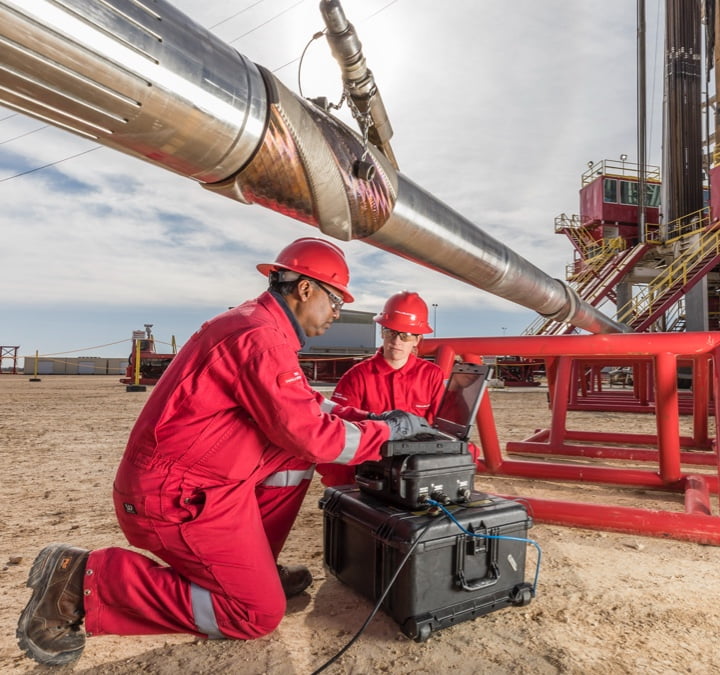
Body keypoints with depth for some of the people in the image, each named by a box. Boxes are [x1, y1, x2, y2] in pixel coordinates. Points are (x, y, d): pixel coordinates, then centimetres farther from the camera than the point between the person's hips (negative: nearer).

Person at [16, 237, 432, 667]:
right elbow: (310, 434, -23)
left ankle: (251, 565, 18)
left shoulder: (258, 324, 10)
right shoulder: (261, 337, -23)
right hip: (177, 496, -10)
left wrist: (367, 418, 8)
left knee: (297, 460, 12)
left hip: (190, 476, 10)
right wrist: (386, 432, -10)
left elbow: (305, 404, 17)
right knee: (260, 615, -1)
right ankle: (85, 580, 0)